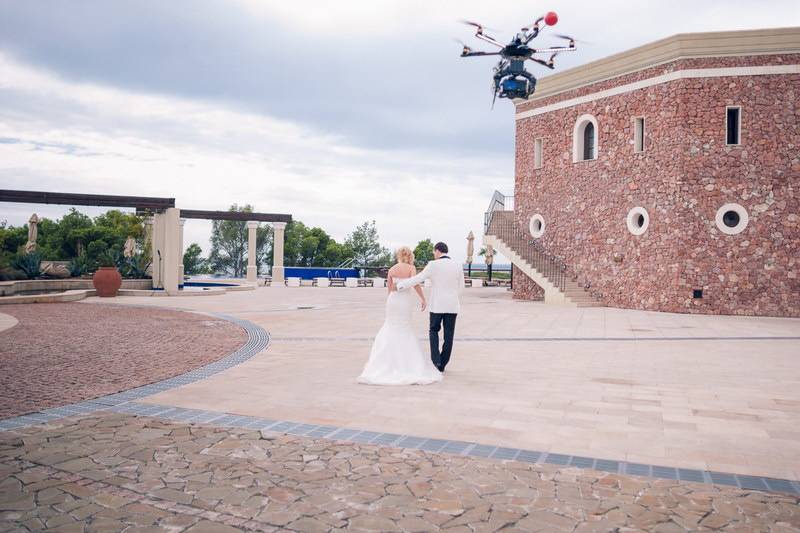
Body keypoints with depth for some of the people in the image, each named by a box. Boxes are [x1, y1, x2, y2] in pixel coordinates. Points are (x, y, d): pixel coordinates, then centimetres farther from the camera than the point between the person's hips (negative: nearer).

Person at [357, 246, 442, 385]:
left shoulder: (392, 270, 6)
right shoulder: (411, 268, -4)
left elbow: (390, 289, 9)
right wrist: (423, 299, -10)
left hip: (393, 300, 2)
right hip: (406, 300, -2)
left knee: (389, 330, 15)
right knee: (406, 332, 9)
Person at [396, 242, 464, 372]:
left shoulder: (433, 265, -9)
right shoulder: (458, 266, 3)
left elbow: (418, 279, -11)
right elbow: (460, 287, 8)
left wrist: (399, 285, -4)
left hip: (437, 305, -2)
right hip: (452, 305, 3)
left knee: (434, 331, 16)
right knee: (448, 335, 8)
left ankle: (436, 360, 1)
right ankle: (441, 366, 13)